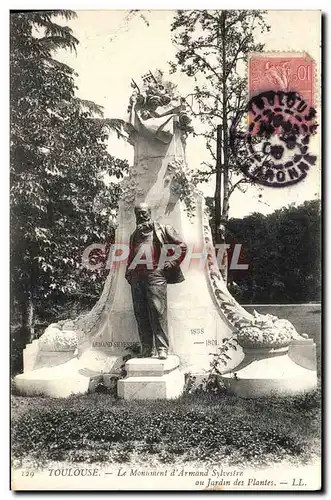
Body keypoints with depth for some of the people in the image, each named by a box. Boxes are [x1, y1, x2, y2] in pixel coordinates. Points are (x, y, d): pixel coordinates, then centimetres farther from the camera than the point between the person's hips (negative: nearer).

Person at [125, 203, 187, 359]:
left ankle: (162, 348, -9)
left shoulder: (162, 230, 8)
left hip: (155, 276, -5)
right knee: (140, 313, 2)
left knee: (157, 311, -11)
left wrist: (171, 264, 1)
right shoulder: (134, 235, 25)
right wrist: (128, 272, 16)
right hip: (136, 277, 5)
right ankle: (146, 348, 7)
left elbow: (181, 247, 6)